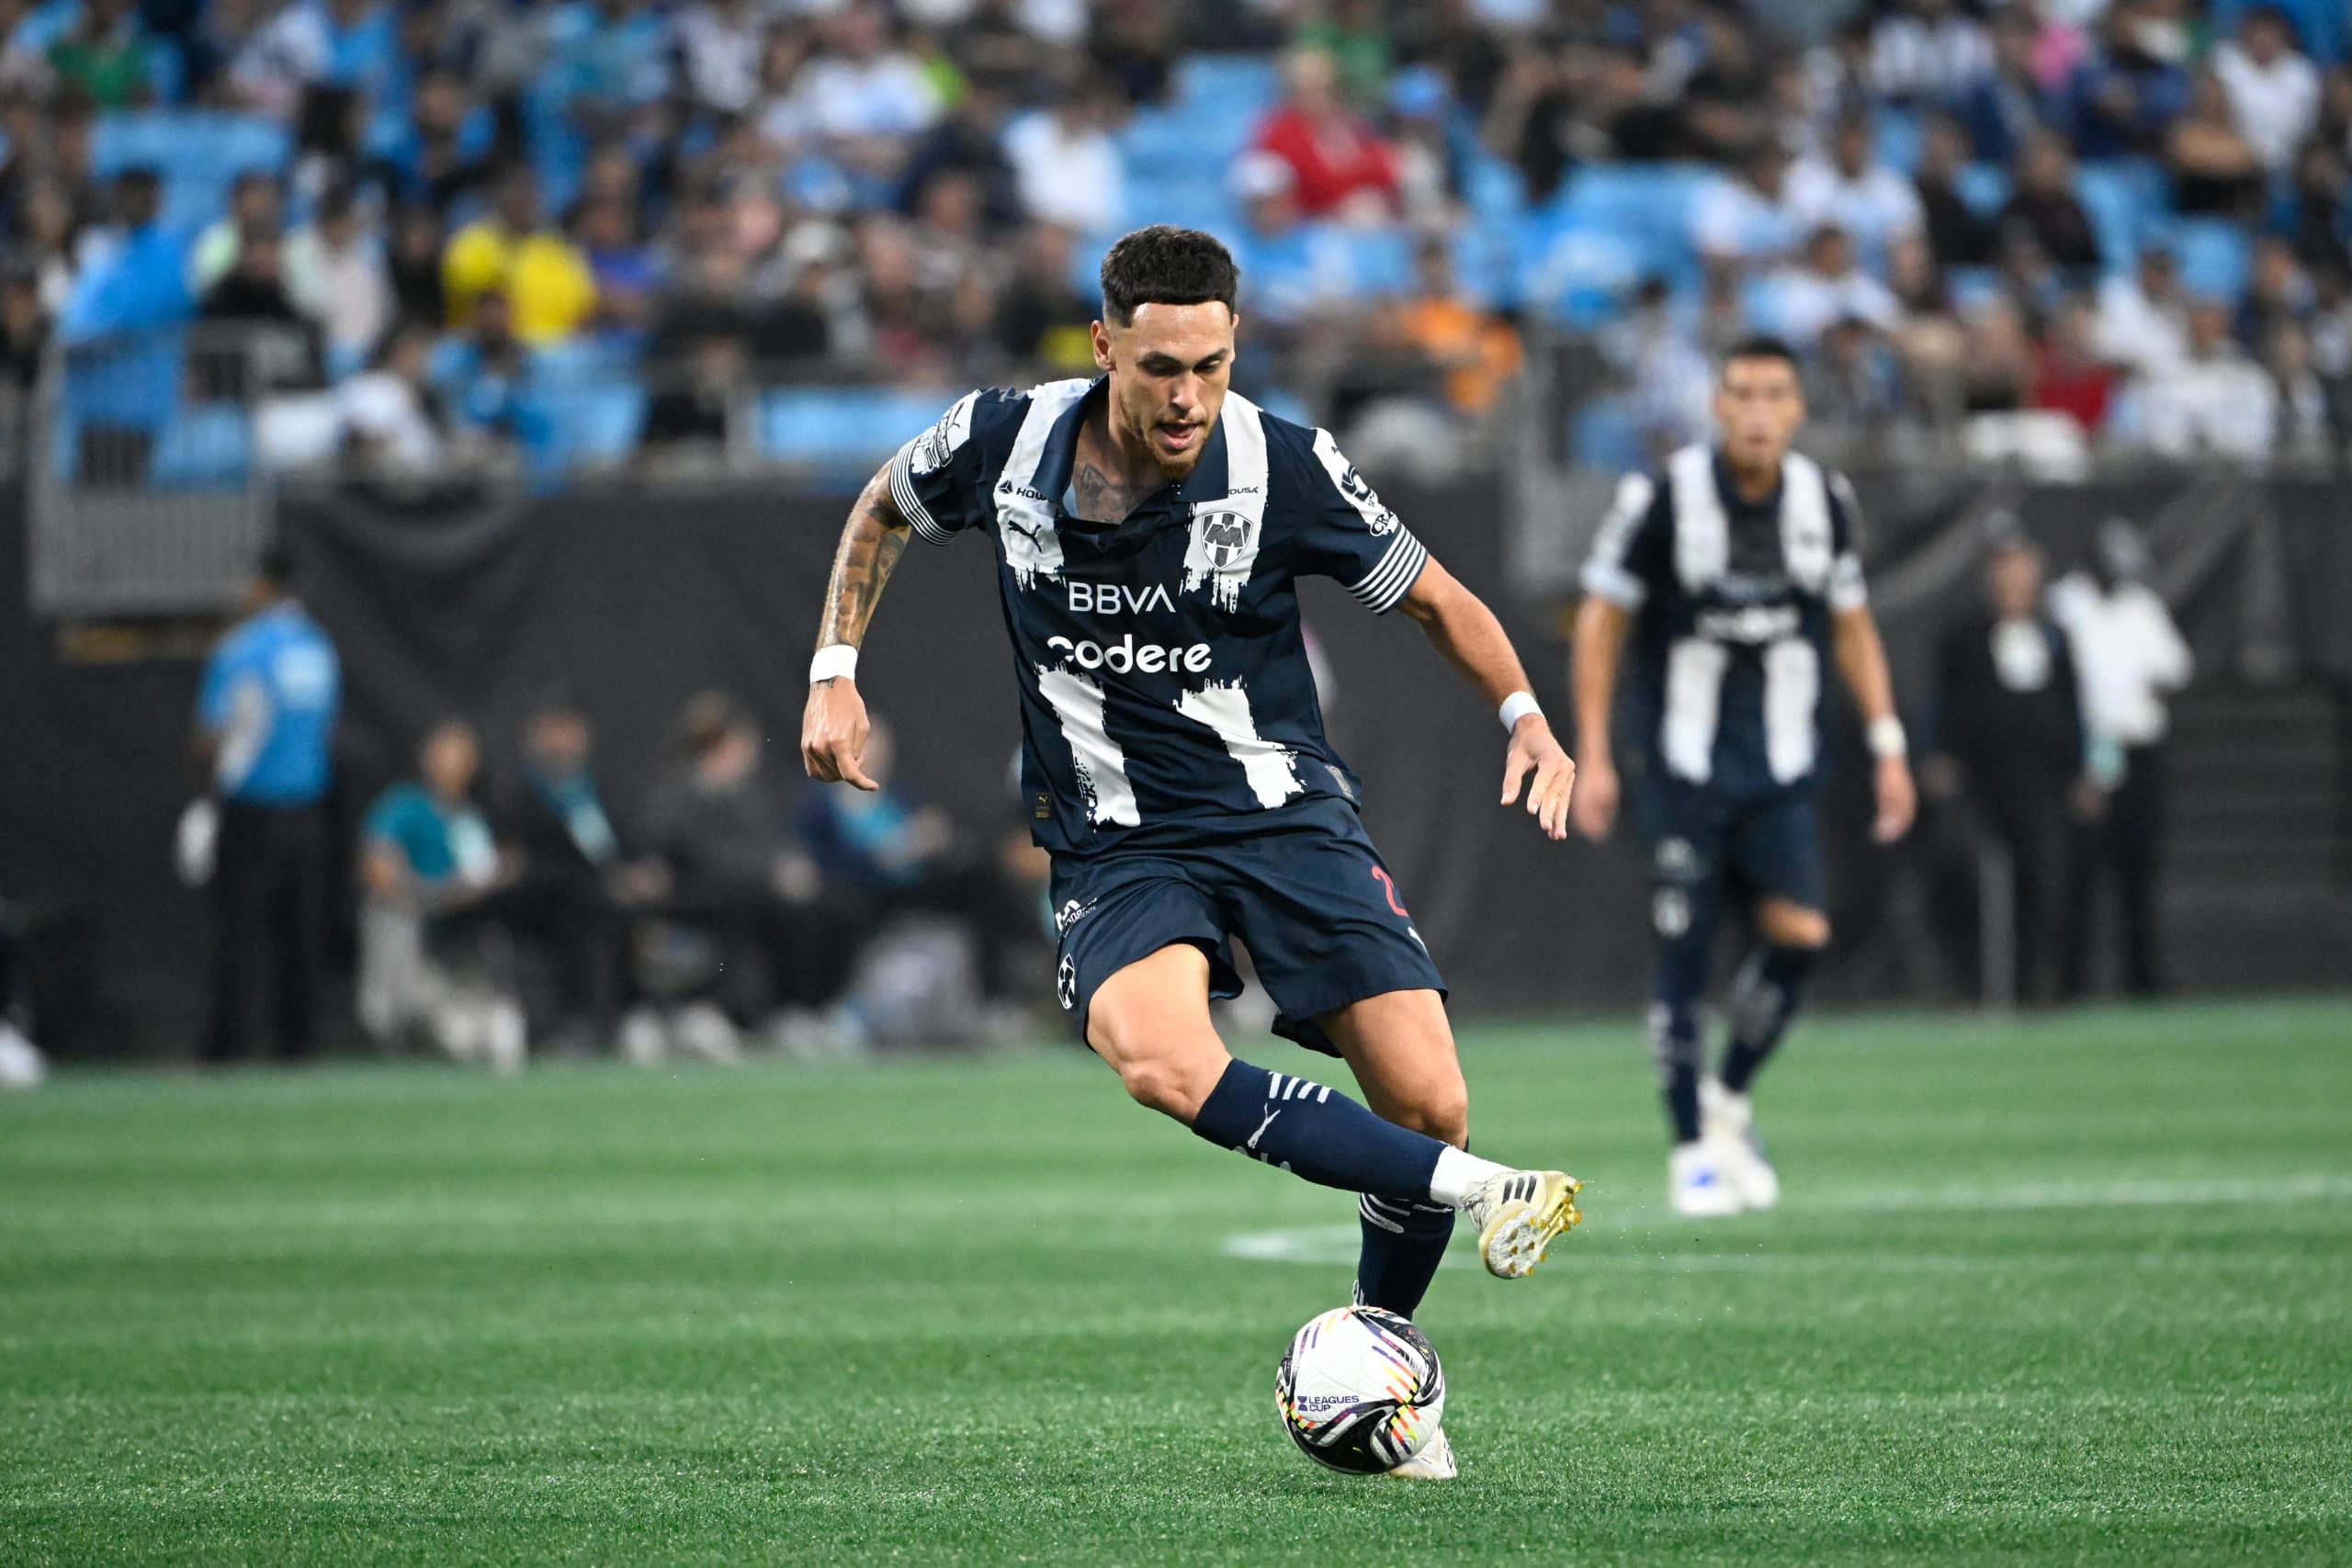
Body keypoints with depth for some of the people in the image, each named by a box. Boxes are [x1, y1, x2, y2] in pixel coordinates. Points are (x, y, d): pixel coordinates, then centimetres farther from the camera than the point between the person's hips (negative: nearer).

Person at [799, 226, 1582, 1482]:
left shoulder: (1282, 468, -11)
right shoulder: (1004, 441, -7)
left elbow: (1435, 598, 2)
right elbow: (882, 509, 16)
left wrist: (1524, 714, -14)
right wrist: (835, 673, 8)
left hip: (1284, 811, 0)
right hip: (1116, 846, 0)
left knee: (1428, 1104, -12)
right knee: (1158, 1060, -33)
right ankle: (1477, 1193, -28)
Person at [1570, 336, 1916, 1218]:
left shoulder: (1825, 502, 2)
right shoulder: (1664, 498, -10)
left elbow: (1851, 627, 14)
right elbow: (1602, 621, -2)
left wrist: (1887, 746, 9)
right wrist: (1592, 755, -5)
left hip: (1780, 766, 3)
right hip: (1680, 762, -3)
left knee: (1799, 933, -11)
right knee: (1683, 953, -6)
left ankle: (1729, 1097, 12)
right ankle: (1693, 1149, 5)